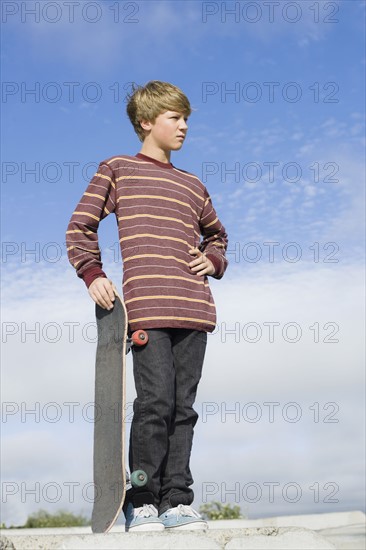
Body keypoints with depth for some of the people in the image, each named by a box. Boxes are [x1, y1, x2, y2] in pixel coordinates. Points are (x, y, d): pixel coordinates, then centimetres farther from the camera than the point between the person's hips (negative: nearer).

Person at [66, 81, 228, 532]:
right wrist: (92, 274, -6)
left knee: (183, 406, 3)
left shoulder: (192, 186, 23)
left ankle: (176, 501, 10)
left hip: (192, 308, 5)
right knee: (156, 402, -10)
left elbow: (216, 236, 36)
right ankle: (141, 502, 3)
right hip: (145, 305, -4)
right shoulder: (117, 169, 12)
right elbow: (80, 228, 8)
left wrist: (214, 260, 15)